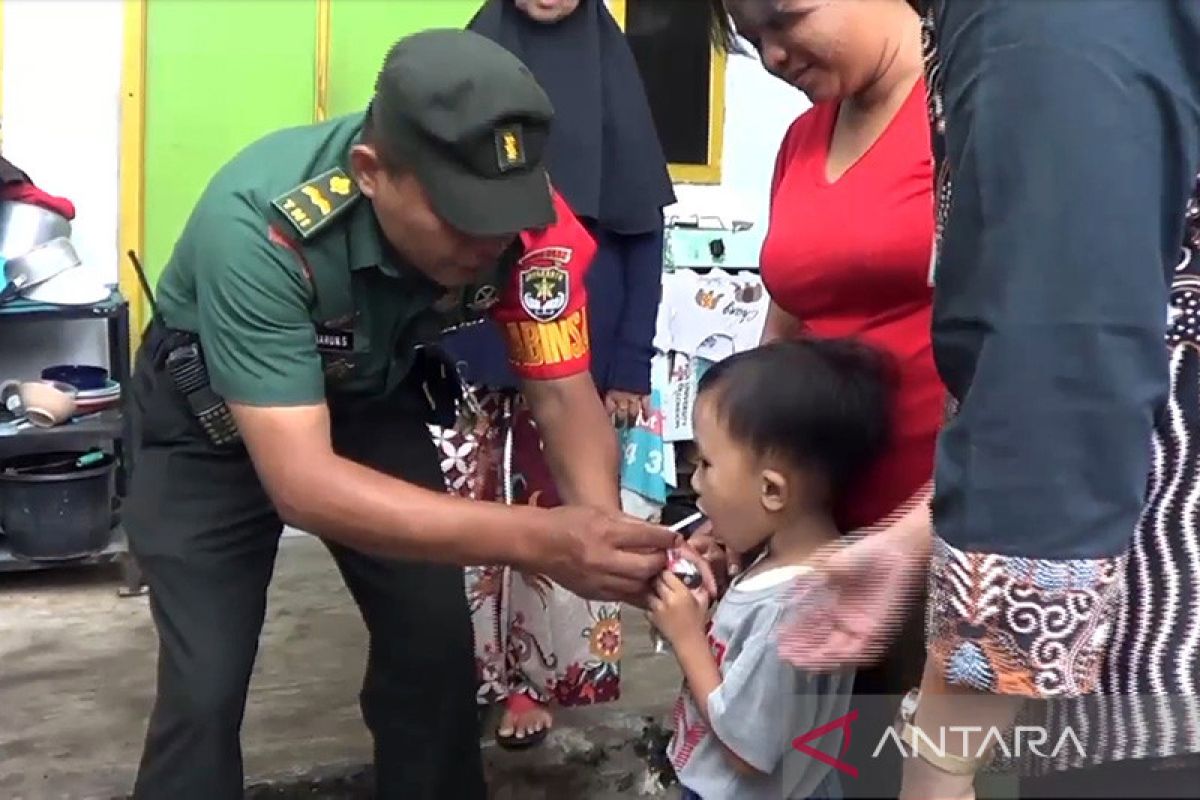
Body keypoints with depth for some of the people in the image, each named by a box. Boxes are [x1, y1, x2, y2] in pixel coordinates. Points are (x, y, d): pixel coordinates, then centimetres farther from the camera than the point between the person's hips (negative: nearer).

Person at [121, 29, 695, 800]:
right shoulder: (259, 226, -39)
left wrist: (606, 528, -40)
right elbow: (301, 481, -43)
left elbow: (563, 392, -19)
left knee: (437, 648, 0)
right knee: (206, 689, -10)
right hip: (214, 420, -3)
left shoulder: (532, 220, -27)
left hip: (371, 399, 4)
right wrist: (537, 539, -53)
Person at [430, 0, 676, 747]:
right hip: (468, 339, 1)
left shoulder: (613, 73, 3)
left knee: (558, 513, 5)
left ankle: (537, 679, 20)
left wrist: (631, 363, -4)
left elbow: (643, 230, 2)